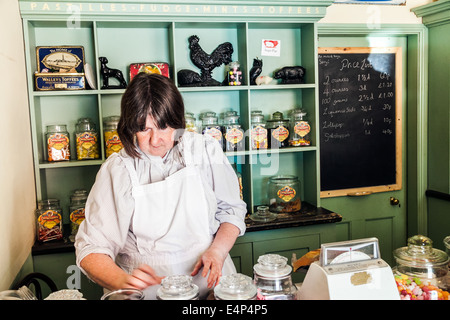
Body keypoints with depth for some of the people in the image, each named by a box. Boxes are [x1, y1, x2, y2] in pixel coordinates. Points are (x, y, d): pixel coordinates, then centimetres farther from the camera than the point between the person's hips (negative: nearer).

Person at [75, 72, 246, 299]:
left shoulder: (205, 150, 2)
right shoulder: (117, 170, -3)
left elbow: (232, 209, 10)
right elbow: (91, 247, -6)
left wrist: (217, 251, -7)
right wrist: (123, 280, -25)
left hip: (209, 280, 1)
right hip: (148, 290, 0)